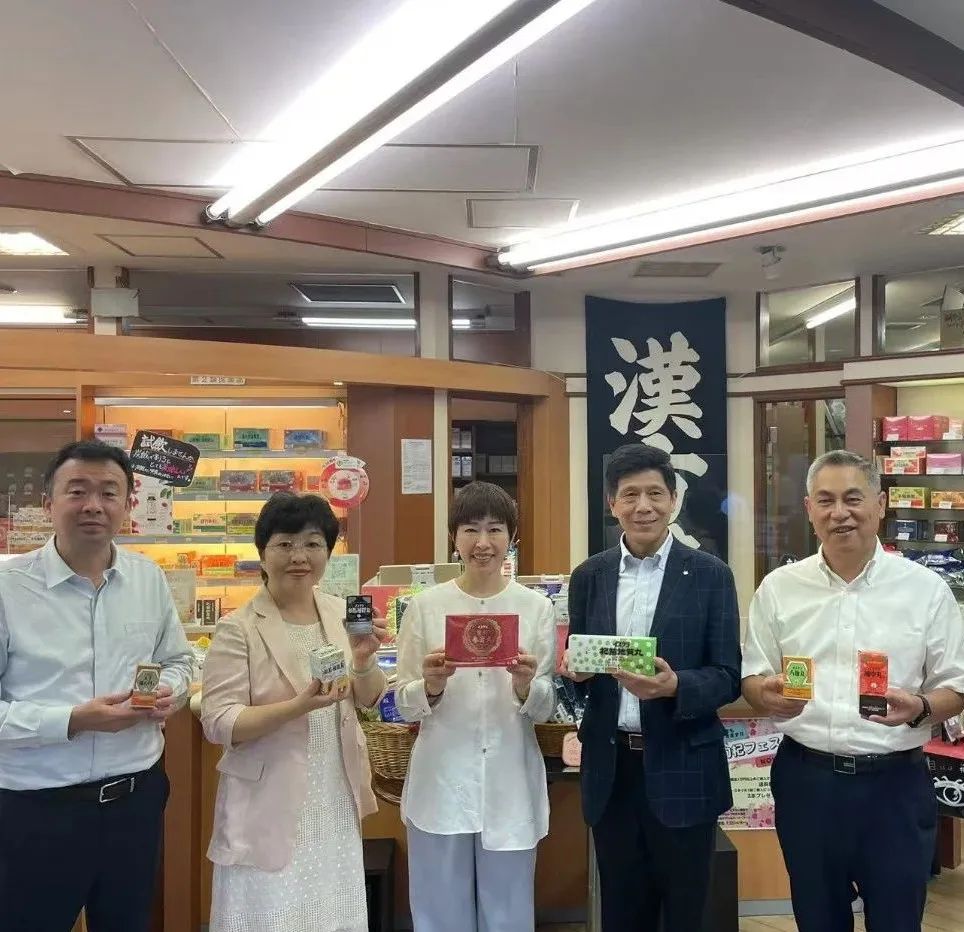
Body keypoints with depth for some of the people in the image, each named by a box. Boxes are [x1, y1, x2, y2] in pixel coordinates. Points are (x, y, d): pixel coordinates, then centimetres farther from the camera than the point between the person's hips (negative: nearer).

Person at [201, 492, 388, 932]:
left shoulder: (342, 613, 2)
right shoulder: (238, 629, -13)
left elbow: (369, 699, 6)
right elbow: (219, 724, -16)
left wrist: (363, 661, -16)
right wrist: (298, 706, -29)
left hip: (336, 804, 5)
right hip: (270, 808, -5)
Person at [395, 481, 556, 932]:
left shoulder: (537, 606, -1)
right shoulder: (424, 606, -2)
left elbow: (546, 708, 1)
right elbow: (404, 705, 2)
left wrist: (526, 687, -20)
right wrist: (431, 686, -19)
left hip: (510, 785, 0)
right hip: (441, 784, 0)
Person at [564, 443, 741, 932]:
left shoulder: (710, 575, -5)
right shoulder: (588, 576, 4)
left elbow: (728, 677, -6)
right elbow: (576, 667, 8)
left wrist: (674, 685, -25)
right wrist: (573, 668, -15)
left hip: (682, 770, -2)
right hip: (610, 769, 3)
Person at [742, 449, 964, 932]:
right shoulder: (778, 587, 1)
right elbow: (752, 679, 5)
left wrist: (919, 708, -19)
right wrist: (769, 696, -18)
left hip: (895, 781, -1)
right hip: (805, 778, 1)